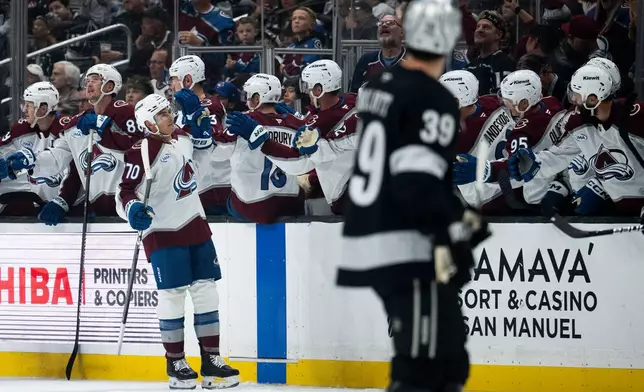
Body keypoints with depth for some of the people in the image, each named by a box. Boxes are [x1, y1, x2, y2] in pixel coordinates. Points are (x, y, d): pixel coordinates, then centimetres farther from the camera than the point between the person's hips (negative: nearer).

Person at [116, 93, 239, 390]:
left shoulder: (182, 137, 7)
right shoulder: (143, 152, -15)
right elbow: (125, 192, -17)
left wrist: (198, 114, 11)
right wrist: (132, 209, -37)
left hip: (195, 227, 7)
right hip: (163, 232, -7)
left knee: (206, 292, 4)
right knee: (173, 295, -6)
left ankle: (211, 360, 9)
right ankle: (175, 363, 6)